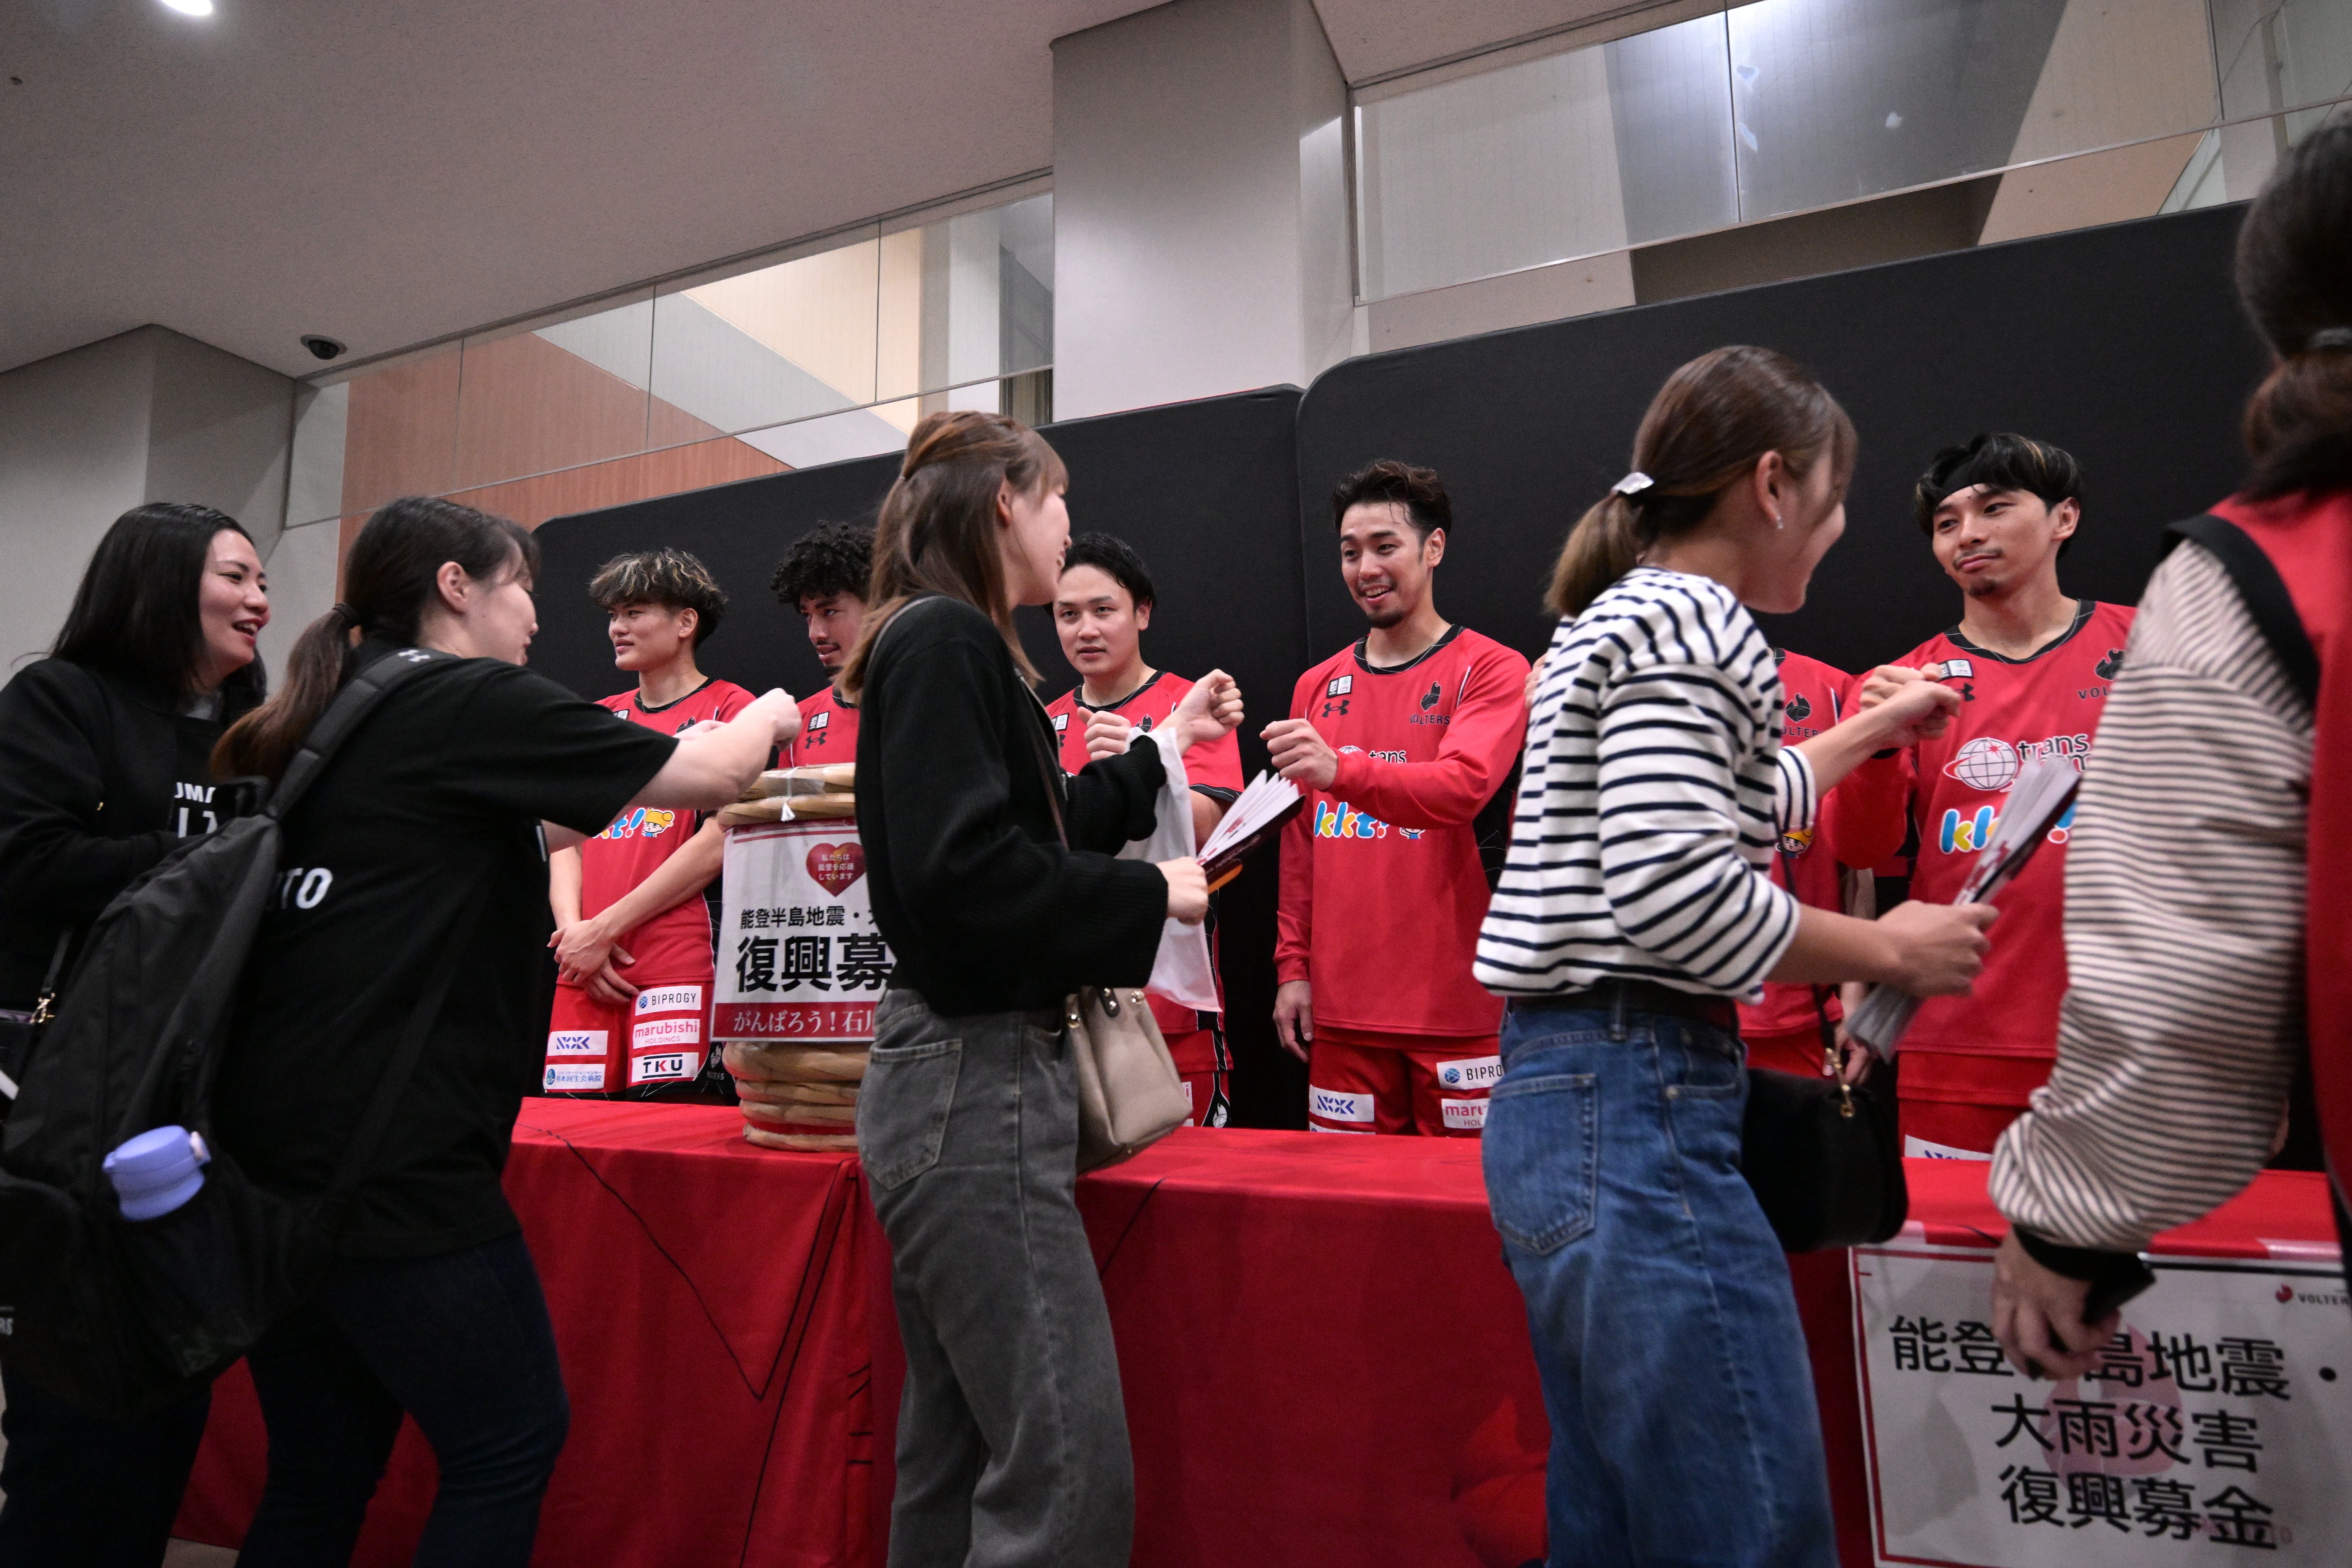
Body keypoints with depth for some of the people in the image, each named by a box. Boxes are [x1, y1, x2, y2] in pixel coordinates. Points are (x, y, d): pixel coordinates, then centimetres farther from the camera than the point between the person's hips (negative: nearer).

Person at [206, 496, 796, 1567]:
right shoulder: (478, 703, -10)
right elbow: (714, 774, -6)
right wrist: (767, 717, 13)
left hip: (268, 1143, 9)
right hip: (392, 1158, -9)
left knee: (322, 1472, 18)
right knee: (511, 1444, 6)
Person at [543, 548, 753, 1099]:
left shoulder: (730, 708, 2)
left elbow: (717, 844, -8)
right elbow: (565, 836, 17)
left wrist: (603, 930, -7)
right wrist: (574, 931, -1)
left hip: (681, 965, -5)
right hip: (584, 970, 6)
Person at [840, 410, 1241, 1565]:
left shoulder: (945, 641, 17)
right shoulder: (944, 636, -12)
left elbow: (1032, 829, 21)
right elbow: (963, 867, -23)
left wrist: (1164, 747, 27)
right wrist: (1148, 896, -12)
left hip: (968, 1072, 10)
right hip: (978, 1079, -10)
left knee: (958, 1454, 18)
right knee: (1070, 1469, -5)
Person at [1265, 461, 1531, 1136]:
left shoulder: (1491, 670, -2)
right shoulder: (1317, 687, 11)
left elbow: (1463, 786, -20)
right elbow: (1300, 843, 13)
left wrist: (1341, 770, -35)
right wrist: (1293, 965, 7)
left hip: (1459, 1010, -3)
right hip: (1342, 1008, 4)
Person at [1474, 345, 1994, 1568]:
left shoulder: (1617, 623, 20)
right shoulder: (1687, 621, -10)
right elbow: (1674, 895, -22)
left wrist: (1872, 729, 47)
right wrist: (1891, 951, -7)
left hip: (1554, 1104, 11)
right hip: (1642, 1111, -10)